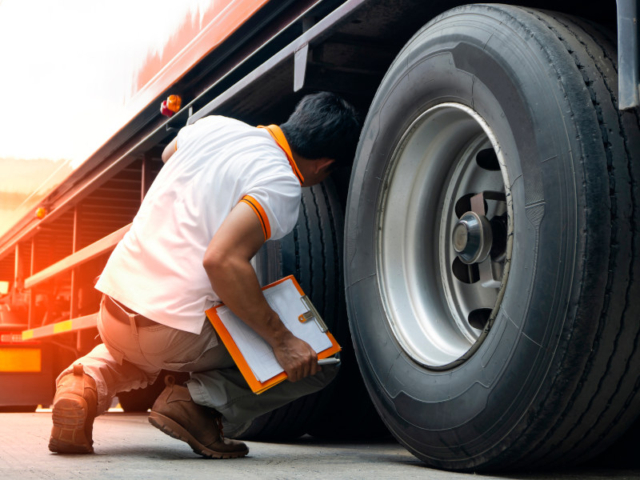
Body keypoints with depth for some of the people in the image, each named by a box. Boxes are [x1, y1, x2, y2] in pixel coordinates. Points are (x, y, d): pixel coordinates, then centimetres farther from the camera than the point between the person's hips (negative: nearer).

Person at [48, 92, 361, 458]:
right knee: (318, 363, 7)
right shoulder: (281, 185, -13)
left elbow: (168, 153, 32)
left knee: (144, 354, 42)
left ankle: (89, 381, 9)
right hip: (175, 335, -6)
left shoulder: (214, 125, 9)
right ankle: (199, 399, -5)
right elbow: (222, 259, -26)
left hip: (114, 308, 7)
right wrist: (282, 341, -19)